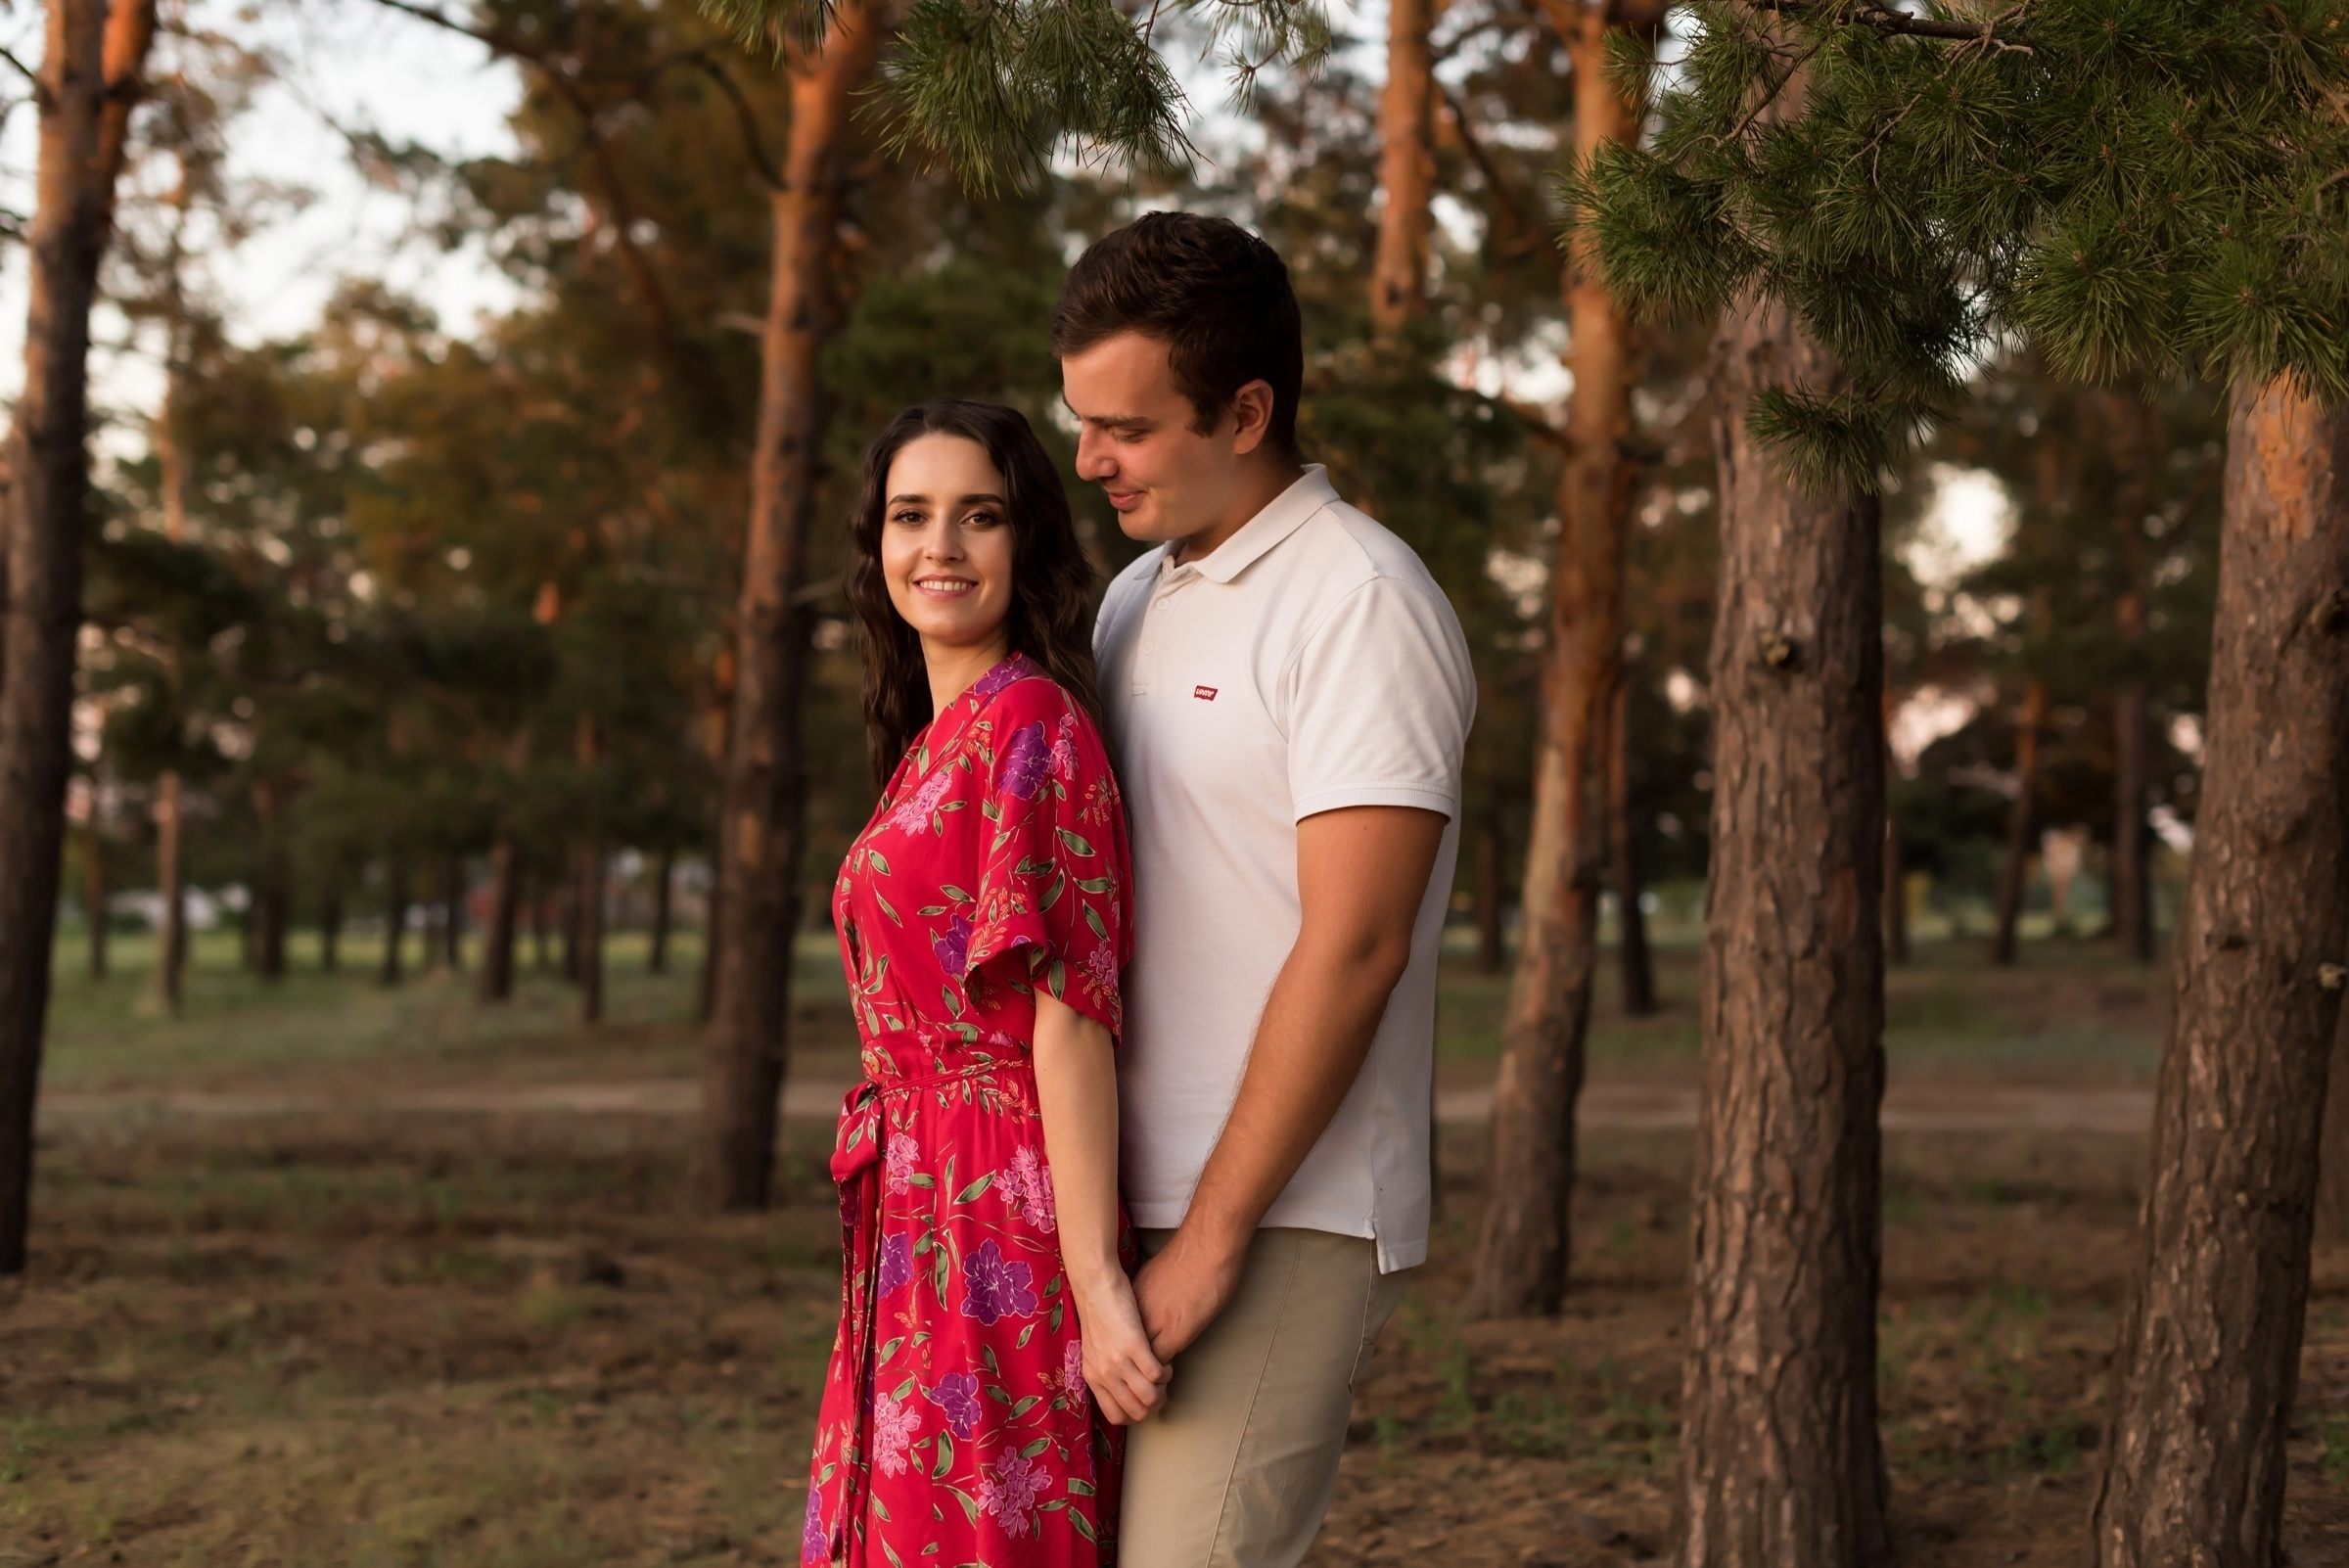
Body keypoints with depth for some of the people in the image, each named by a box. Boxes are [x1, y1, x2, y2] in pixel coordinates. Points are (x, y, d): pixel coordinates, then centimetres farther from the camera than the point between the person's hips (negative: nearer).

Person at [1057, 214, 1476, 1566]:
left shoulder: (1361, 603, -10)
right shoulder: (1136, 600, 16)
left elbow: (1353, 950, -17)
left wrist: (1213, 1237, -17)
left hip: (1285, 1223, -8)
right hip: (1133, 1204, 8)